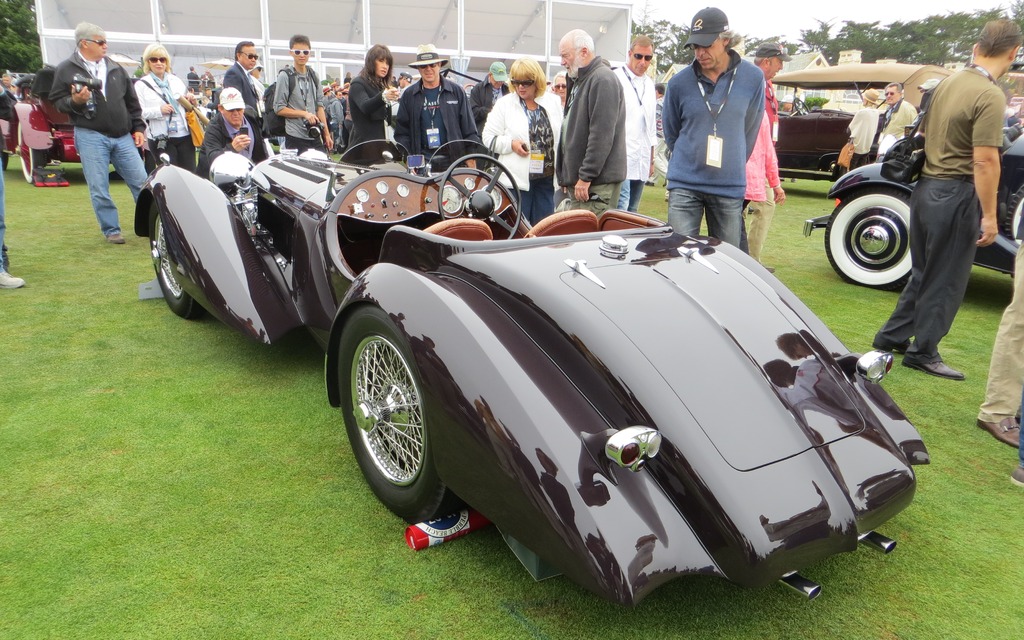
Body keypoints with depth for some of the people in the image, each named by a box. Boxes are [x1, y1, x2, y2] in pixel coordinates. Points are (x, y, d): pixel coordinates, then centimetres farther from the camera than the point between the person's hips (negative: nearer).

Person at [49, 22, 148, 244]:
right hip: (91, 137, -3)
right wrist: (74, 101, -18)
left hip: (123, 136, 3)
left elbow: (132, 102, 16)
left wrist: (138, 128, 11)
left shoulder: (116, 69, 11)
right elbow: (57, 102, 2)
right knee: (99, 190, 0)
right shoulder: (66, 70, 1)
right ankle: (111, 230, 12)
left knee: (141, 182, 3)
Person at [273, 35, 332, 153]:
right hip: (296, 137, -5)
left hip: (316, 136, 5)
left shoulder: (313, 75, 13)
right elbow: (279, 109, -5)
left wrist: (327, 134, 9)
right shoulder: (285, 76, -3)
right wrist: (304, 114, -13)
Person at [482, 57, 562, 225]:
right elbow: (489, 137, 1)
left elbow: (562, 135, 13)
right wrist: (511, 144, -17)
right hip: (517, 179, -3)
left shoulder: (554, 102, 8)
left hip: (546, 177, 3)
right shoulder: (504, 104, 0)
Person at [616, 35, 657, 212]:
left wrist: (651, 160, 19)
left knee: (632, 211, 8)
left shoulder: (649, 84, 17)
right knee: (620, 211, -14)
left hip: (641, 162, 6)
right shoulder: (615, 79, -3)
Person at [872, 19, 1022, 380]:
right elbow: (984, 161, -20)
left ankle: (892, 336, 29)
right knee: (946, 281, 5)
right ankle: (922, 353, 14)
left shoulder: (947, 83, 5)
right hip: (956, 194, -7)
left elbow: (924, 136, 14)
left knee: (923, 272, 20)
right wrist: (989, 215, -15)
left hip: (927, 187, 7)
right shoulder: (990, 96, -17)